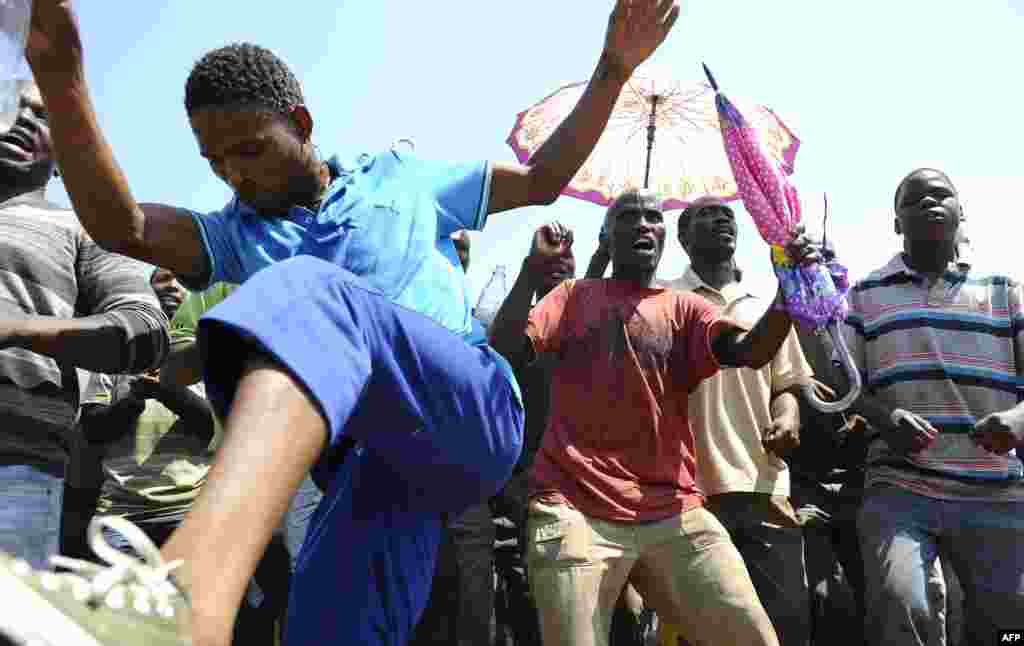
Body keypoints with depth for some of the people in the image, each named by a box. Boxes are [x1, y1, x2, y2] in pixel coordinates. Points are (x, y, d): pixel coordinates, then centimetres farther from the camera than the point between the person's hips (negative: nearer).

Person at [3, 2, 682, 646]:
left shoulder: (399, 176, 19)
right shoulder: (237, 234, 22)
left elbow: (543, 179, 23)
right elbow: (120, 225, 3)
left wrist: (612, 71, 12)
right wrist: (61, 76, -10)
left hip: (470, 415, -4)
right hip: (367, 460, 4)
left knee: (304, 297, -31)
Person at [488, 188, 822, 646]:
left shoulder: (683, 308, 15)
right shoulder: (574, 296, 14)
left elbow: (751, 351, -4)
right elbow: (505, 351, 1)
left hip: (673, 513, 2)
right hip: (573, 509, -1)